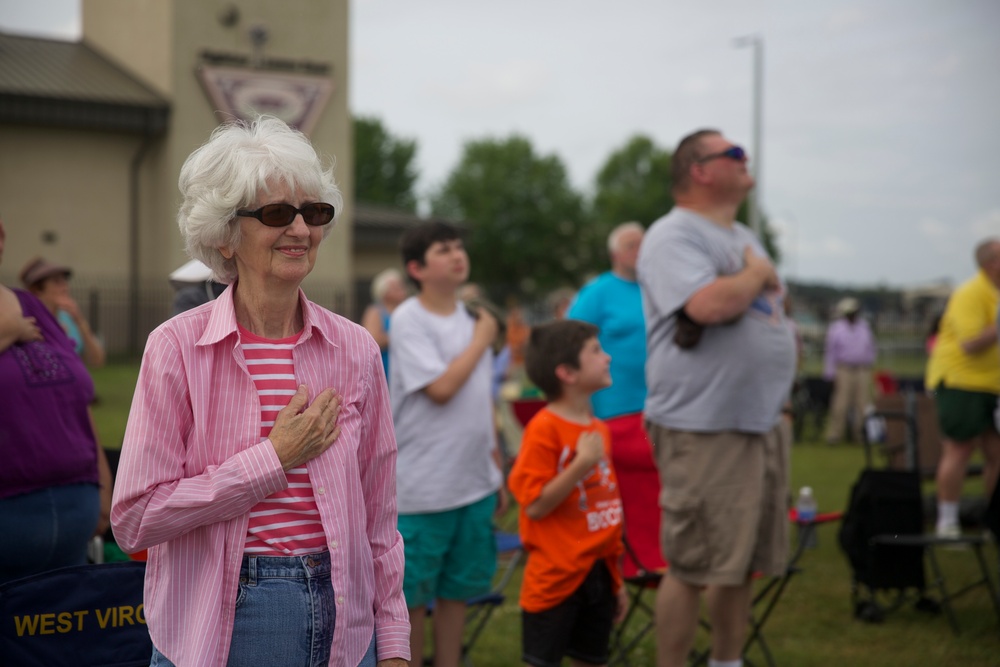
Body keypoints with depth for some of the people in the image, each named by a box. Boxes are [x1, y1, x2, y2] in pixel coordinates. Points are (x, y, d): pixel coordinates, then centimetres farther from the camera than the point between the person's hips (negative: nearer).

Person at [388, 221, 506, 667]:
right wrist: (482, 341, -9)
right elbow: (440, 387, -21)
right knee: (412, 596, 3)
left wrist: (497, 471, 17)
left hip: (474, 483, 6)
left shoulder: (471, 319, 11)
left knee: (457, 590, 13)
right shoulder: (408, 320, -10)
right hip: (421, 489, -6)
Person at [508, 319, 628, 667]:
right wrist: (582, 464, -24)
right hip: (556, 577, -7)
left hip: (598, 573, 7)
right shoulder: (544, 428, -14)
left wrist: (616, 579, 16)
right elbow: (534, 505, -18)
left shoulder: (599, 429, 9)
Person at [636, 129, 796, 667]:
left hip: (762, 423, 9)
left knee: (741, 564, 16)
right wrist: (757, 274, -10)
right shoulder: (674, 236, -11)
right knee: (692, 568, -4)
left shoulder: (742, 238, 18)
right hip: (702, 429, -9)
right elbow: (709, 304, -27)